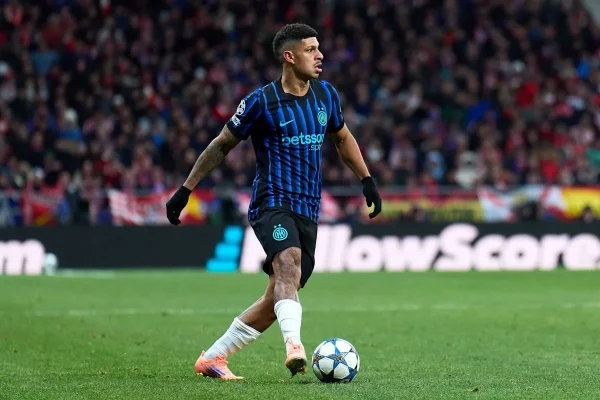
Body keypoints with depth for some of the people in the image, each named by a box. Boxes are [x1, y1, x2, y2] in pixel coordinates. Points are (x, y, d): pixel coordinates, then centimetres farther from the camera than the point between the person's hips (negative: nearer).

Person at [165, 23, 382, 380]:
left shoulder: (326, 95, 9)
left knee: (279, 299, 5)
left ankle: (212, 358, 17)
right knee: (289, 263, -34)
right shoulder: (262, 102, -7)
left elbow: (342, 138, 28)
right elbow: (222, 145, 3)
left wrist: (367, 180, 22)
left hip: (309, 211, 6)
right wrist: (185, 190, 4)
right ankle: (294, 346, -53)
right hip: (272, 203, -6)